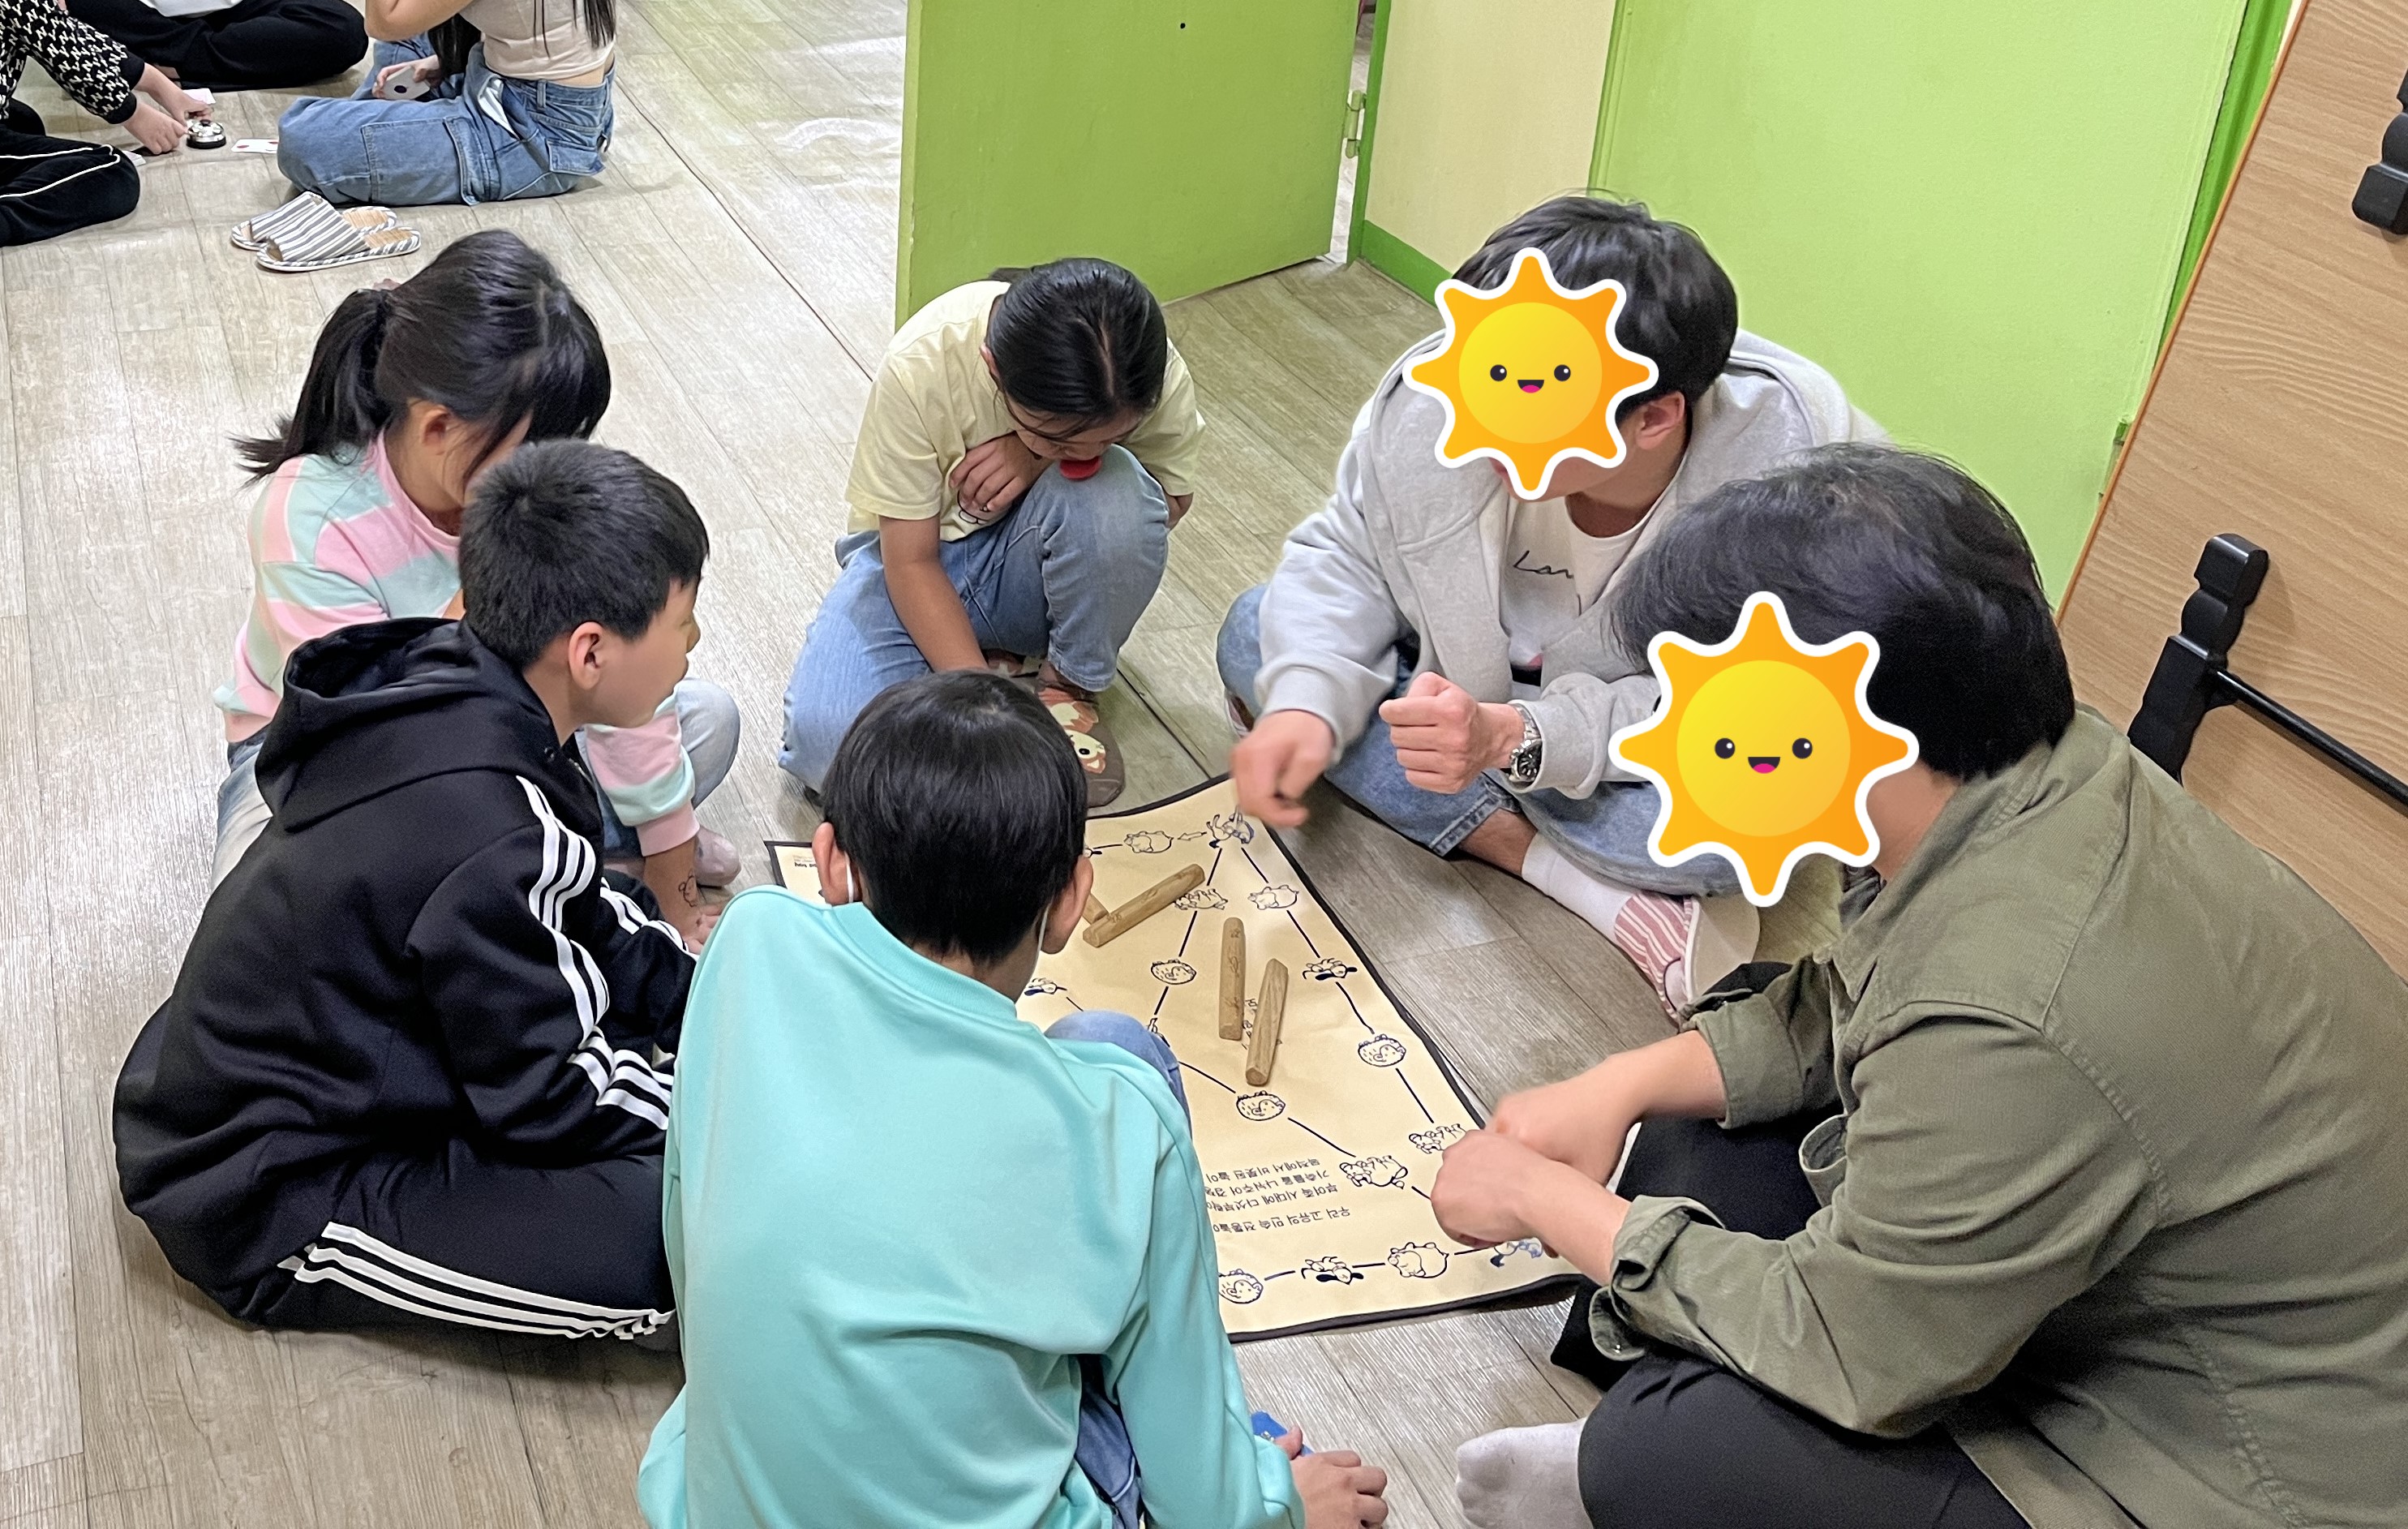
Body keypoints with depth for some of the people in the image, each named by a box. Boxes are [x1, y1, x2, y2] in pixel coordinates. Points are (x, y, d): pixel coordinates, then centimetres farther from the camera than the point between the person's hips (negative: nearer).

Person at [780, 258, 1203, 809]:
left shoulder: (1149, 370, -24)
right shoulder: (920, 367, -29)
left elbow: (1171, 499, -6)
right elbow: (911, 561, -22)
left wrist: (1044, 461, -25)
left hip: (1030, 558, 2)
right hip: (924, 558, -1)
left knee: (1116, 492, -34)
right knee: (825, 740, -28)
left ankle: (1069, 683, -6)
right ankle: (996, 659, 0)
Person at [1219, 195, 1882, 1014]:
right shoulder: (1432, 398, -28)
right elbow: (1344, 556, -11)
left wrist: (1514, 736, -41)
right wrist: (1306, 699, -30)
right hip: (1477, 683, 5)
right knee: (1257, 636, -17)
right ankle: (1605, 888, -19)